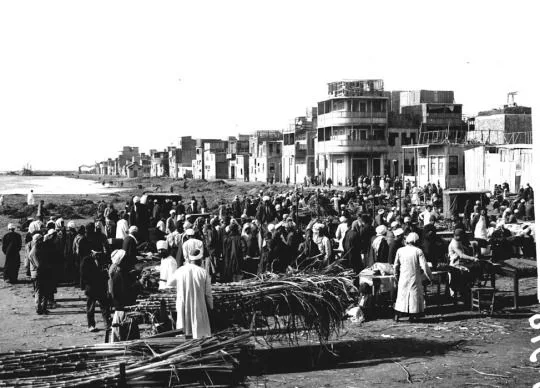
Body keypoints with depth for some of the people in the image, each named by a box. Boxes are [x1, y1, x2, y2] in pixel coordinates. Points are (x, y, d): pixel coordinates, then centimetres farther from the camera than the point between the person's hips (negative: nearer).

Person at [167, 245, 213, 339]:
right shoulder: (203, 273, -6)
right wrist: (211, 307, 12)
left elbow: (169, 283, 15)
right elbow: (208, 293, -2)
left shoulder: (180, 271, -2)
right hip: (199, 307, -1)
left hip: (183, 306, 2)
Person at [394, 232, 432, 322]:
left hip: (403, 278, 3)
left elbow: (396, 265, 7)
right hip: (415, 278, -3)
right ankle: (412, 316, 6)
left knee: (401, 295, 11)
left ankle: (397, 315, 9)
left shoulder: (400, 250, 0)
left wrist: (396, 275, 22)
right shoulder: (418, 251, -9)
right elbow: (424, 266, -10)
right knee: (414, 295, 7)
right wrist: (429, 277, 0)